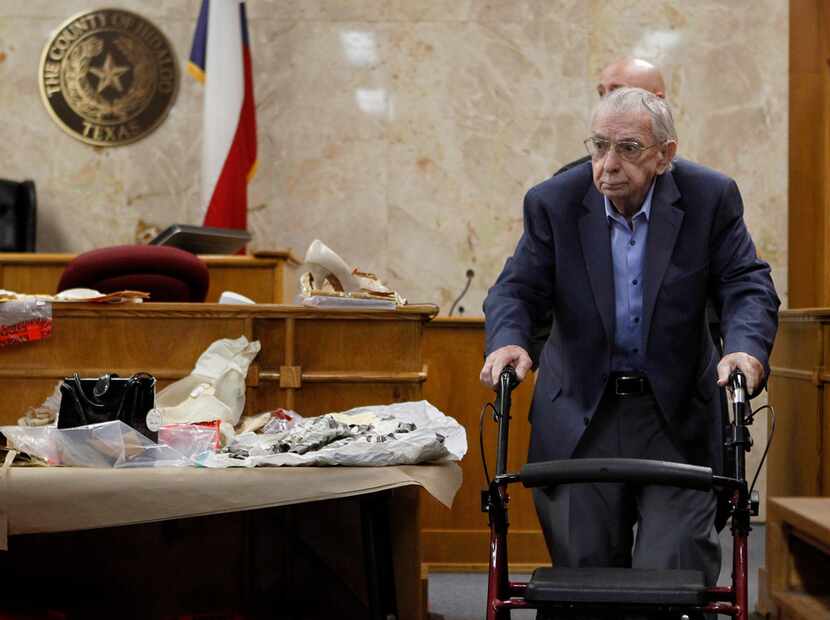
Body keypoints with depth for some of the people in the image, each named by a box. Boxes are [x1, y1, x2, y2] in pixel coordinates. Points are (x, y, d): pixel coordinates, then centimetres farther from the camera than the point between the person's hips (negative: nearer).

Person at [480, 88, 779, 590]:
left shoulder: (712, 198, -7)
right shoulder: (553, 203, -5)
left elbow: (749, 285, -9)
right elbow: (518, 288, -6)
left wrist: (746, 347, -29)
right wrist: (508, 340, -29)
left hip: (679, 419, -1)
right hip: (580, 416, 1)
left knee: (676, 569, -7)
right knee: (585, 567, 7)